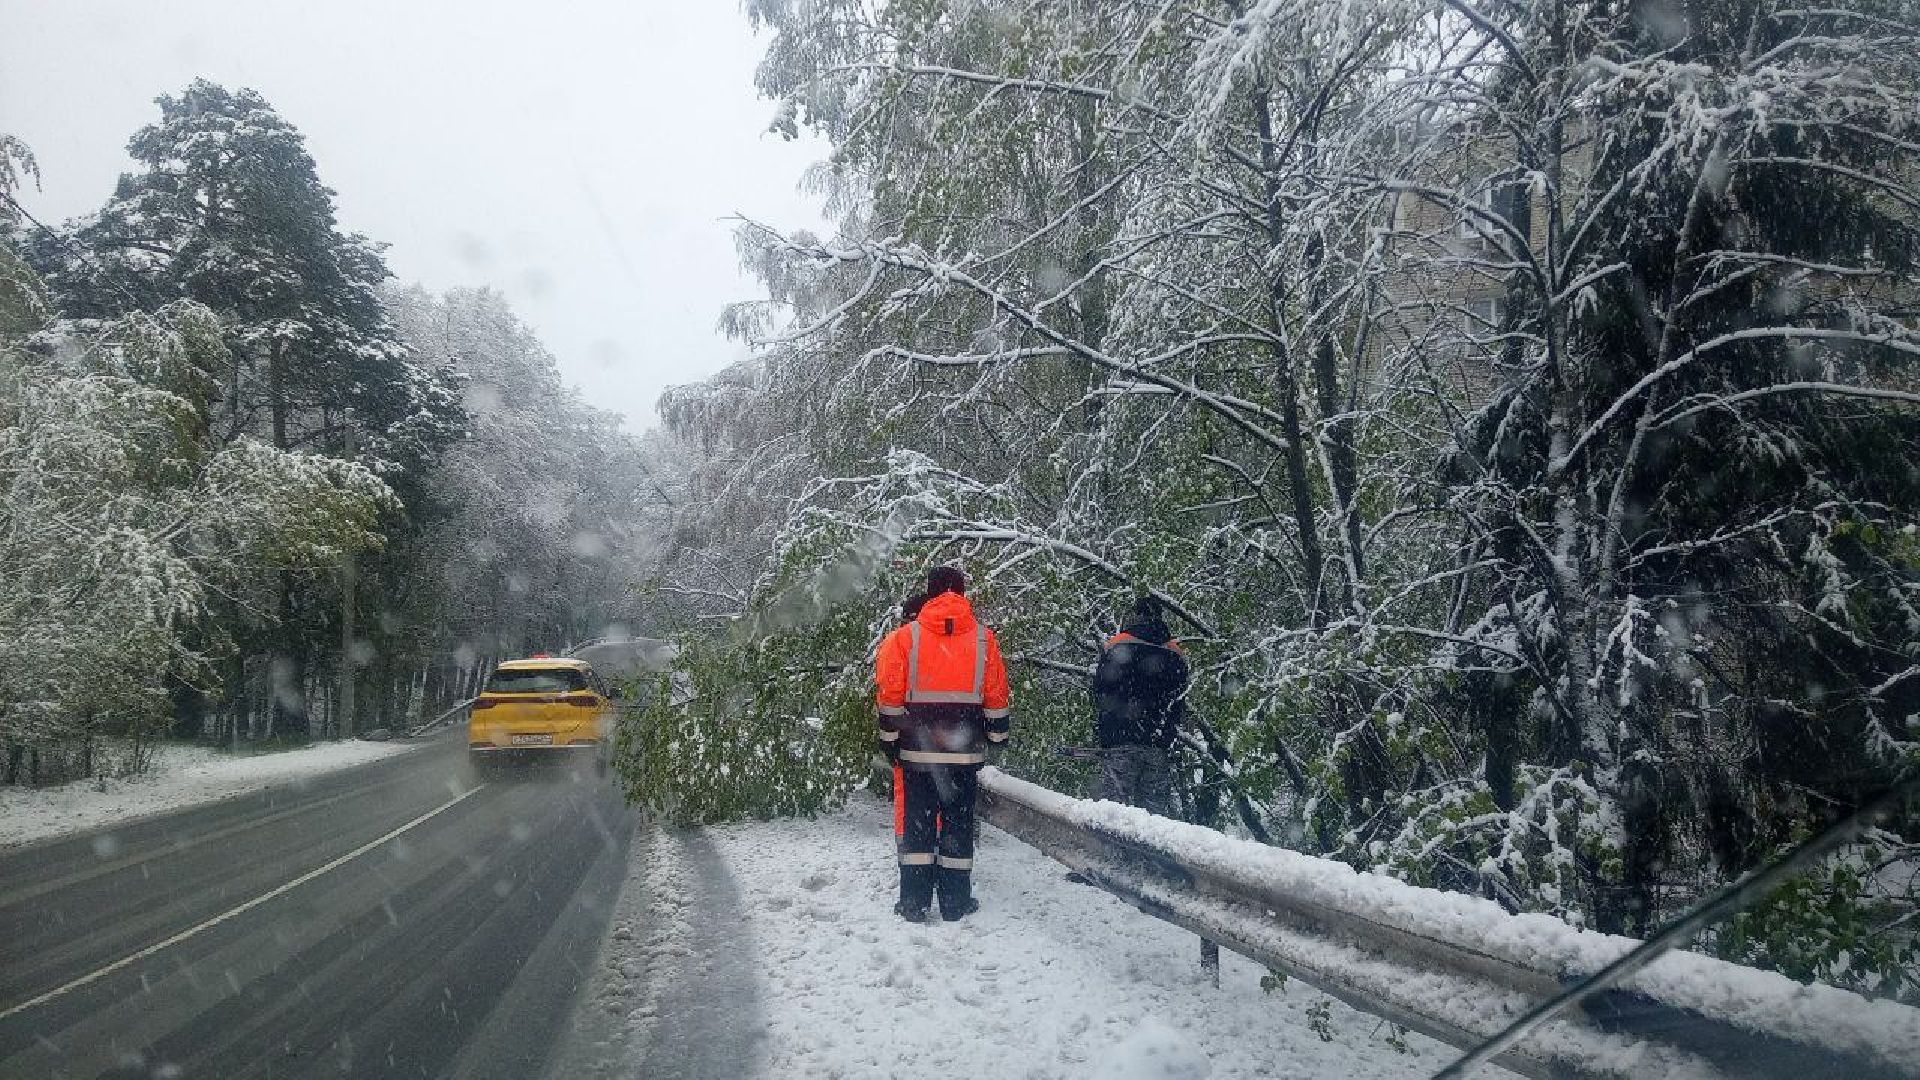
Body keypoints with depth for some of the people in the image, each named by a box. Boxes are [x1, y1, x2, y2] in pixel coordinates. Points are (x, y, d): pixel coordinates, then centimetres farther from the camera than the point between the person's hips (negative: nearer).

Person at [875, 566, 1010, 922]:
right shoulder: (983, 638, 1)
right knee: (959, 821, 8)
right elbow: (997, 695, 3)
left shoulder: (906, 636, -3)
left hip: (918, 749, -1)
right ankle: (955, 902, 12)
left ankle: (914, 903, 7)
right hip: (965, 750, 1)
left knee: (917, 821, 6)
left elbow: (889, 693, -4)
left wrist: (890, 739, 4)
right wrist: (998, 734, 16)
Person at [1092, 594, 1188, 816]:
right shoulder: (1176, 654, 13)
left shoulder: (1114, 646, 4)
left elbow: (1100, 695, 4)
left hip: (1119, 739, -3)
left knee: (1116, 799, -5)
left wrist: (1099, 736, 10)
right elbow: (1180, 705, 16)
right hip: (1160, 745, 3)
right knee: (1157, 804, 4)